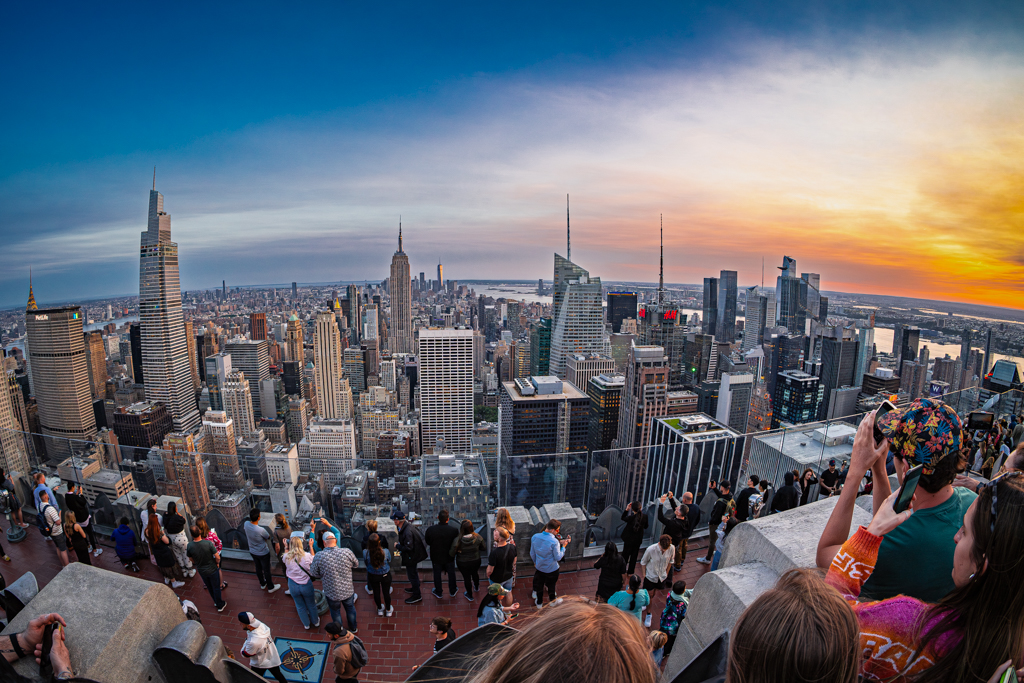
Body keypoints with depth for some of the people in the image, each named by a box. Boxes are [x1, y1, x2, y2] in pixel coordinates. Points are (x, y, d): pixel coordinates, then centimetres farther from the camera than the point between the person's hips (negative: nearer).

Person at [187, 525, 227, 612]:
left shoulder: (189, 546, -23)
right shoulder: (208, 543, -31)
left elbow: (191, 559, -4)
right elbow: (217, 557, -23)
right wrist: (217, 563, 0)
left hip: (201, 571, 3)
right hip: (212, 570, -3)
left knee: (209, 587, 27)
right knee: (216, 587, 18)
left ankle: (216, 602, 46)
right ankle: (220, 605, 34)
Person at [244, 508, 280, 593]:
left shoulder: (246, 524, -21)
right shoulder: (261, 530, -39)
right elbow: (268, 537, -17)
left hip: (252, 552, 6)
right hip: (263, 553, -6)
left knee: (258, 568, 27)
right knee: (266, 570, 16)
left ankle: (262, 584, 49)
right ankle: (270, 587, 36)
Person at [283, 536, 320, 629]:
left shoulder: (287, 557, -19)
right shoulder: (307, 556, -23)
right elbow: (313, 559, 2)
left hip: (293, 586, 1)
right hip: (306, 585, -1)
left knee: (300, 606, 24)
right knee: (311, 605, 23)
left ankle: (306, 624, 43)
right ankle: (316, 622, 44)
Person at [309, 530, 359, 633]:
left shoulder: (318, 556, -26)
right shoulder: (347, 552, -23)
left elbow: (314, 574, -9)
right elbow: (356, 564, -5)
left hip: (332, 594, 0)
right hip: (348, 591, 1)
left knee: (335, 612, 29)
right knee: (350, 609, 28)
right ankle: (353, 628, 51)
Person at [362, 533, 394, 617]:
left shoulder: (365, 553, -28)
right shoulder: (386, 552, -31)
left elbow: (365, 564, -7)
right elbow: (389, 562, -10)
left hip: (372, 576, 1)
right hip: (385, 575, -1)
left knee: (376, 592, 25)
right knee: (386, 592, 21)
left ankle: (380, 609, 49)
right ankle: (389, 610, 44)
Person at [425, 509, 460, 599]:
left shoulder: (430, 530, -26)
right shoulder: (454, 530, -28)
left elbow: (427, 542, -9)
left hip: (436, 557, 0)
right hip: (449, 557, 0)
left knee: (437, 574, 23)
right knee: (451, 573, 24)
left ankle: (438, 592, 42)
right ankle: (452, 591, 43)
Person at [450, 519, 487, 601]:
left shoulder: (457, 541, -33)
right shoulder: (478, 537, -26)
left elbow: (451, 554, -21)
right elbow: (484, 548, -10)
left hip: (463, 563, -2)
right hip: (476, 561, 2)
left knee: (467, 577, 22)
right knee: (475, 573, 32)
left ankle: (470, 596, 44)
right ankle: (476, 587, 60)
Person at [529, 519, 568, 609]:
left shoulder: (535, 537, -16)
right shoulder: (554, 542, -32)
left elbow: (532, 553, -3)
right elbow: (558, 558, -20)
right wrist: (563, 546, -9)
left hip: (539, 567, 4)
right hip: (551, 569, -4)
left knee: (539, 585, 25)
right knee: (551, 586, 23)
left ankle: (539, 603, 44)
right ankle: (552, 600, 46)